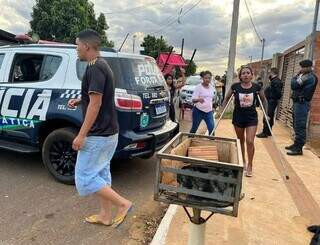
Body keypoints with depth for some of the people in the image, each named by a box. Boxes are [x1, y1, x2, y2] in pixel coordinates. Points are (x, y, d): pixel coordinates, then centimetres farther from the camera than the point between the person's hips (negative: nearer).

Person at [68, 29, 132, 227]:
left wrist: (81, 135, -20)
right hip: (108, 132, 10)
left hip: (98, 135, -10)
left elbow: (95, 104, -23)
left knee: (85, 177, 0)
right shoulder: (102, 65, 14)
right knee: (101, 174, 16)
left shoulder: (94, 68, -18)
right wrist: (80, 100, 13)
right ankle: (105, 216, 28)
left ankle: (123, 204, 5)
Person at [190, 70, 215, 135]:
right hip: (198, 110, -4)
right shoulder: (198, 87, -10)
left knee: (212, 128, -5)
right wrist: (198, 99, -38)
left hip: (209, 111, 4)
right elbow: (193, 100, -17)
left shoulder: (212, 87, 7)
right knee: (194, 128, 8)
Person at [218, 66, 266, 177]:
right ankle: (242, 162, 33)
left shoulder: (256, 87, -6)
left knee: (250, 142, -8)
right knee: (240, 141, 14)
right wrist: (221, 111, 1)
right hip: (238, 117, 1)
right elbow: (226, 98, 6)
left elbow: (263, 100, 9)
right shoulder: (235, 86, -8)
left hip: (252, 117, -1)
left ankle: (249, 166, 9)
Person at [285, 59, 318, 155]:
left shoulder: (310, 77, -13)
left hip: (301, 103, -10)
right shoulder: (305, 75, 19)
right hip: (298, 102, 10)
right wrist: (298, 75, 4)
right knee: (297, 125, 15)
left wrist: (298, 77, -2)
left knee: (300, 126, -9)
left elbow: (294, 85, -18)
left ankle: (298, 148, -6)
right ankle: (296, 144, 25)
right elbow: (294, 85, 13)